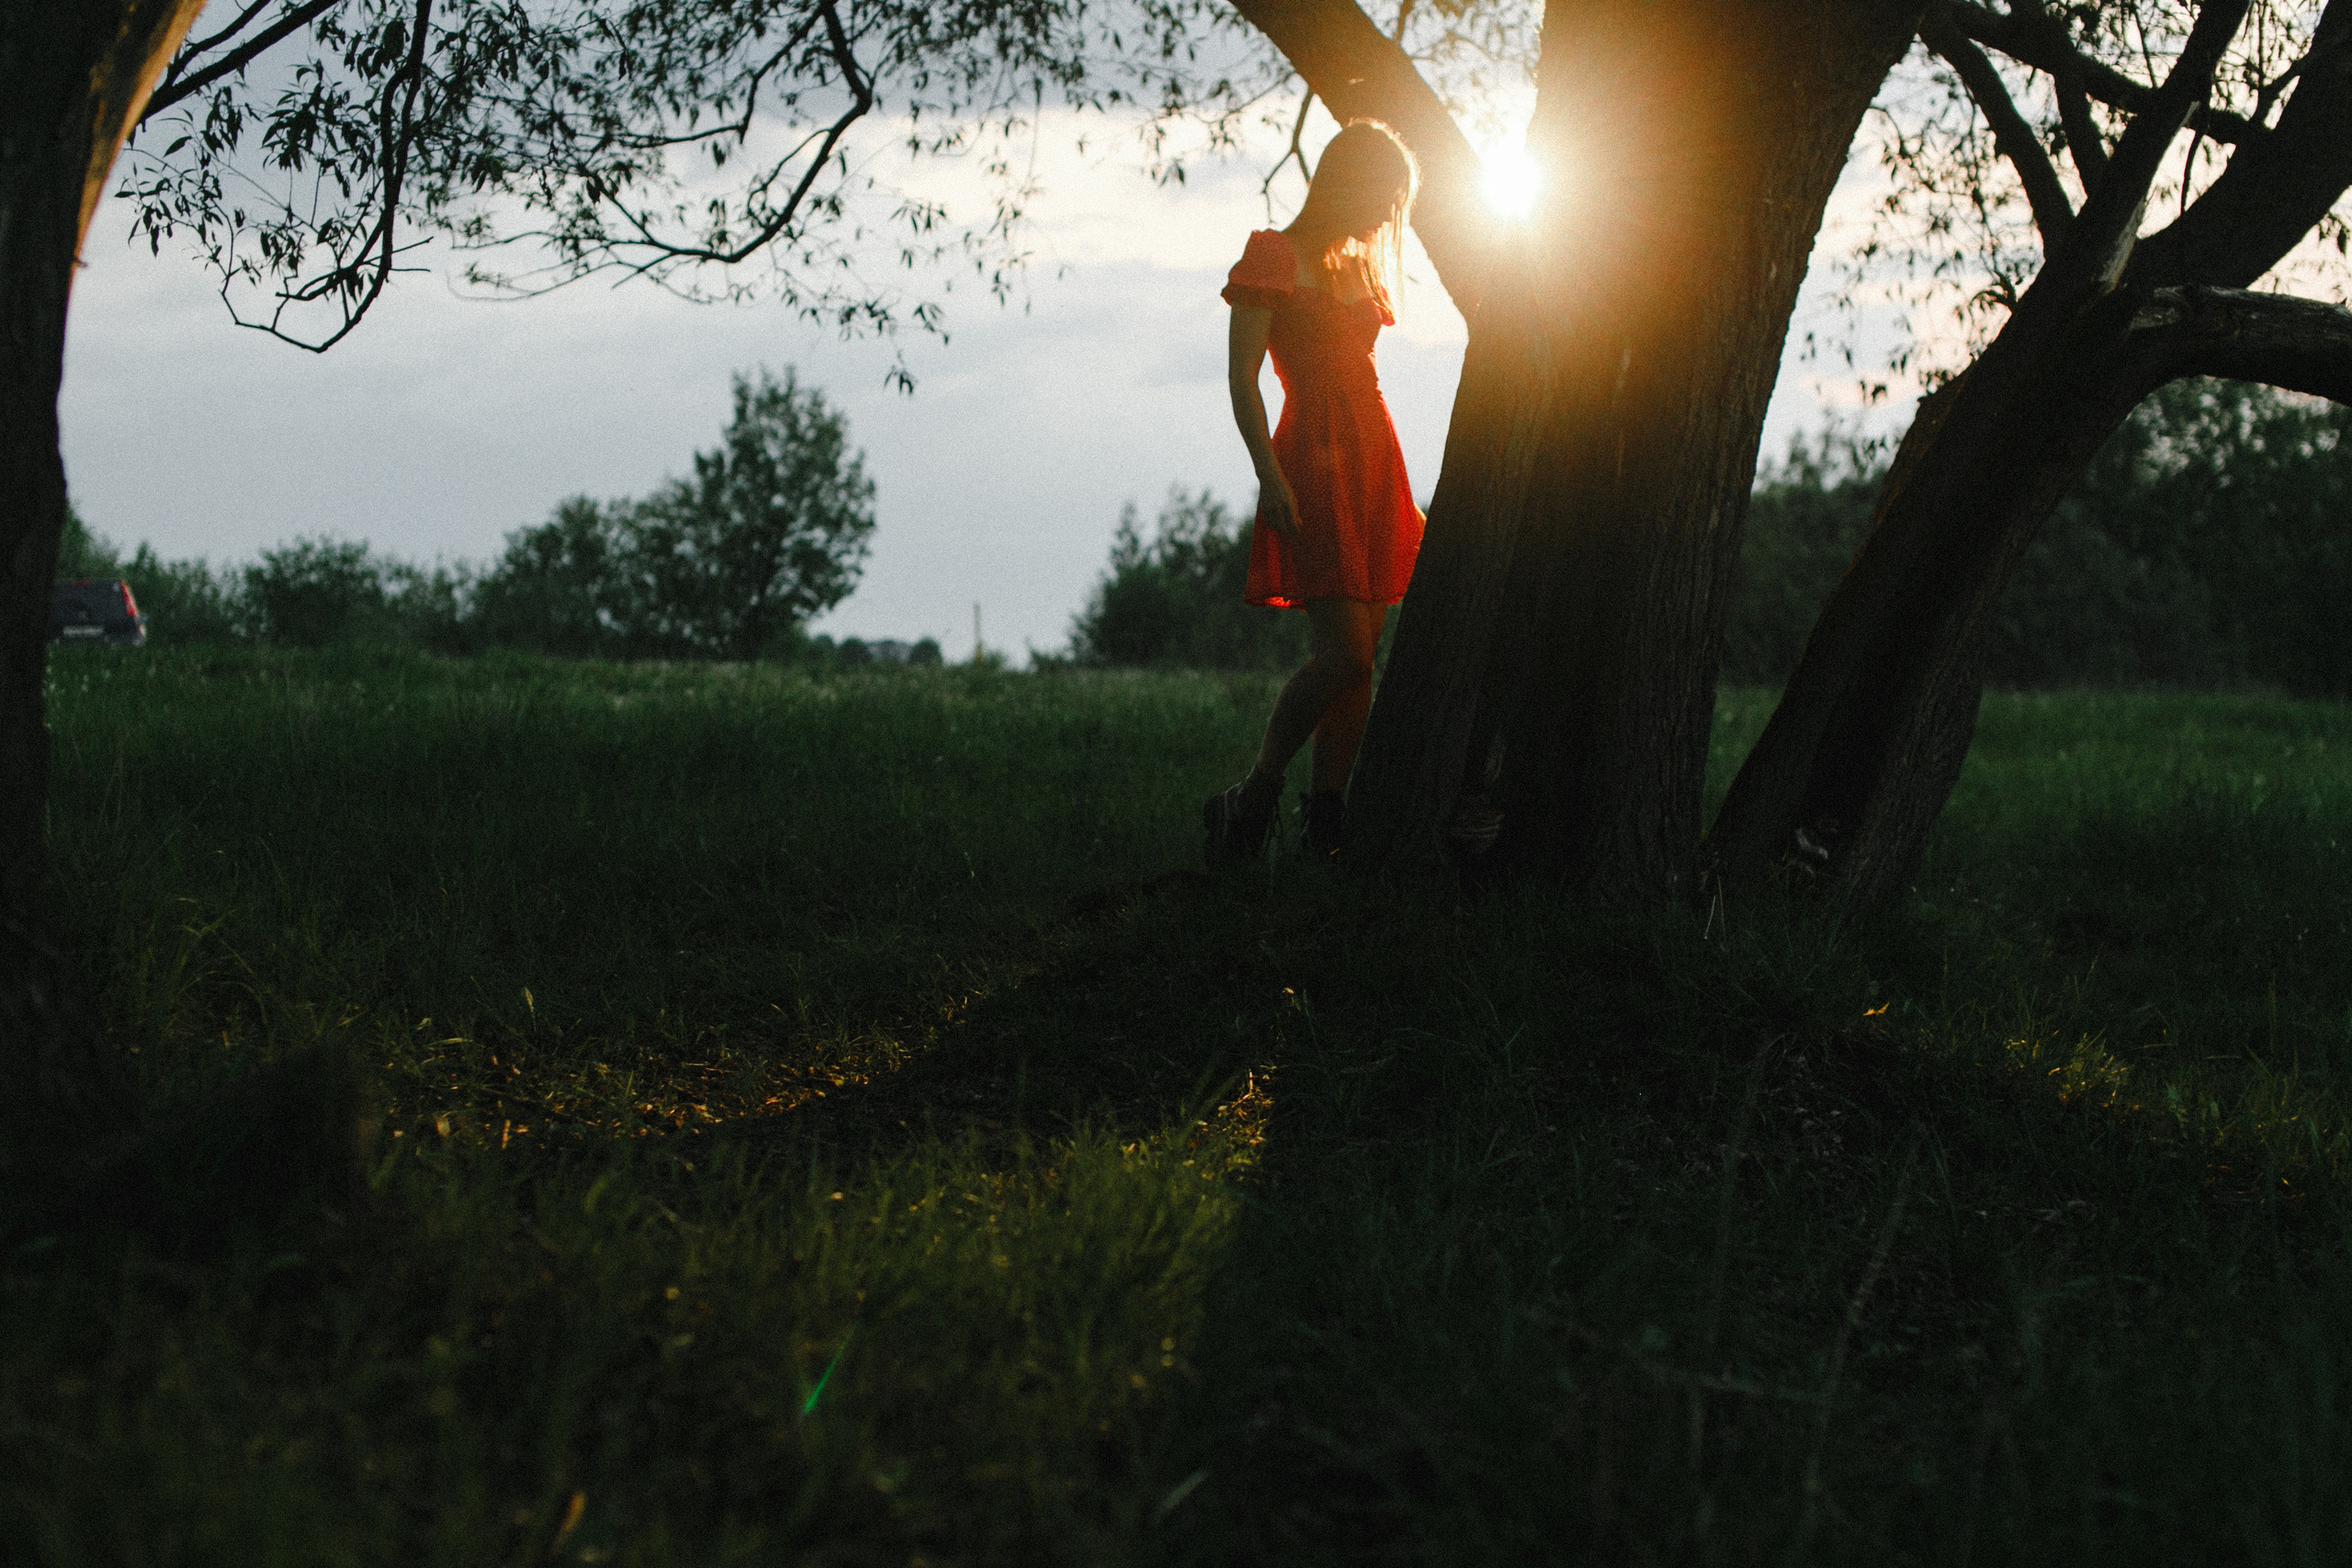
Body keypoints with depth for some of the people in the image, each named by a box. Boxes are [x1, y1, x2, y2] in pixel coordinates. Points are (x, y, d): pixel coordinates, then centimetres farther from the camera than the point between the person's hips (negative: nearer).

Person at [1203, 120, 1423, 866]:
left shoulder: (1359, 267, 20)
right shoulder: (1275, 256, -1)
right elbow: (1242, 375, -8)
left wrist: (1401, 493, 20)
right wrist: (1269, 474, -19)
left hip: (1374, 456, 8)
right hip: (1313, 456, -8)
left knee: (1360, 653, 1)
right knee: (1344, 651, -17)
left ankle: (1326, 822, 3)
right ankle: (1253, 800, -5)